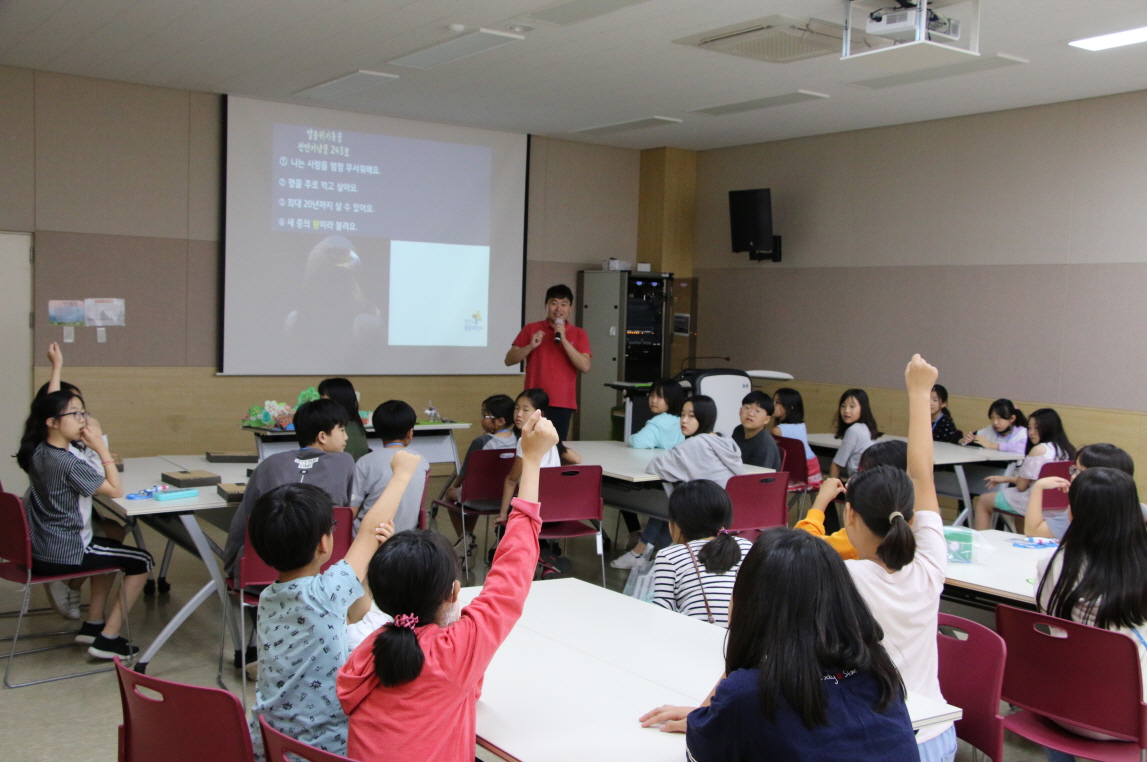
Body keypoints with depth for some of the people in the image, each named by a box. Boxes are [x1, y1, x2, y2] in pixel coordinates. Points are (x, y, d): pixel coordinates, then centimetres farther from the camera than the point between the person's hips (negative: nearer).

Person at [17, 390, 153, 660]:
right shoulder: (69, 463, -24)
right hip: (63, 555, -9)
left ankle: (92, 625, 31)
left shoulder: (36, 452, 2)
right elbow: (116, 490, -17)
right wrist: (102, 448, -16)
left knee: (111, 548, 32)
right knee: (142, 561, 3)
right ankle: (107, 639, 4)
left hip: (39, 548, 9)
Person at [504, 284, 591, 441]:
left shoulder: (579, 334, 6)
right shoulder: (531, 329, 7)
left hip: (562, 404, 0)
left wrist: (564, 340, -12)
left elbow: (585, 367, -6)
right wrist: (530, 346, -11)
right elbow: (509, 360, 5)